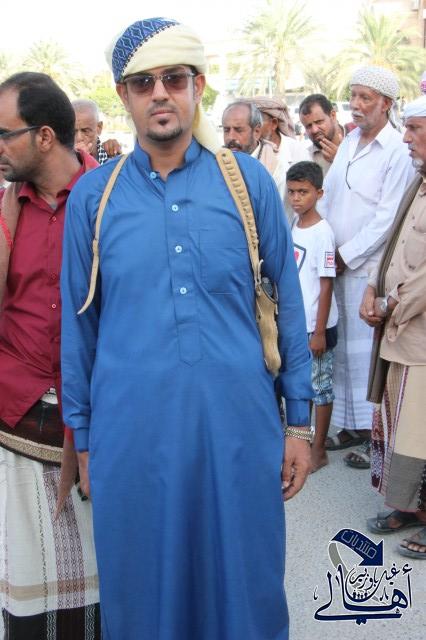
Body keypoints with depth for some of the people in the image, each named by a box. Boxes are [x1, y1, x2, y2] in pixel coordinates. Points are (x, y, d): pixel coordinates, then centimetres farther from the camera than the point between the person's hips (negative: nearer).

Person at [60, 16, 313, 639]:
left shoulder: (249, 180, 0)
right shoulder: (92, 195, 1)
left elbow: (287, 301, 4)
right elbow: (79, 324, 6)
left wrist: (299, 420, 4)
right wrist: (83, 439, 9)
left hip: (240, 425, 0)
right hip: (131, 432, 1)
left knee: (247, 587, 16)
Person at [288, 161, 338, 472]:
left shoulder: (322, 232, -15)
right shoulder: (293, 225, 5)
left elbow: (327, 285, -15)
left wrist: (319, 332, -15)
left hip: (316, 326, -7)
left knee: (320, 385, 6)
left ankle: (319, 450, 17)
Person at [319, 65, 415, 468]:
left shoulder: (397, 152, -9)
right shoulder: (348, 143, 13)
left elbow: (387, 218, -14)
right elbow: (327, 196, 12)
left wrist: (346, 255, -11)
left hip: (369, 267, -7)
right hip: (335, 262, 7)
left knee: (366, 349, -2)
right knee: (342, 347, 11)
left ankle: (375, 434, 10)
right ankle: (350, 425, 23)